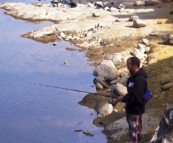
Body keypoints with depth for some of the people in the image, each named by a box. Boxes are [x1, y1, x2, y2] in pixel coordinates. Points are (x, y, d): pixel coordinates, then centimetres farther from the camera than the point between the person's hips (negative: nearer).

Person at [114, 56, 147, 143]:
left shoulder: (140, 79, -24)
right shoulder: (133, 77, 8)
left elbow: (137, 98, -28)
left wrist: (123, 98, -18)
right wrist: (122, 98, 3)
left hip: (136, 111, -10)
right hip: (130, 110, 10)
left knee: (135, 135, -1)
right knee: (132, 133, 20)